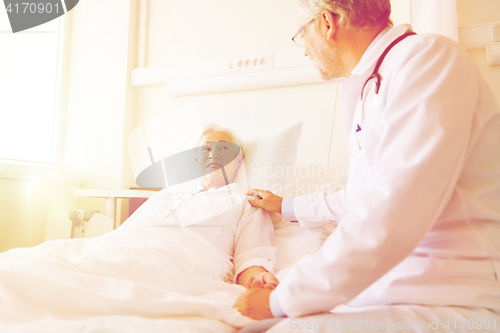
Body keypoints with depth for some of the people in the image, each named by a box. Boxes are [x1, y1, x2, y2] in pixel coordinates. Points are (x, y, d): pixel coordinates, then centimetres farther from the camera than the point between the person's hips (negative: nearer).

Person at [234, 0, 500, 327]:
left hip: (451, 300, -8)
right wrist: (287, 206, 38)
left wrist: (281, 301, -16)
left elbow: (390, 224, -25)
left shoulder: (429, 58, -14)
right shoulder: (368, 88, 17)